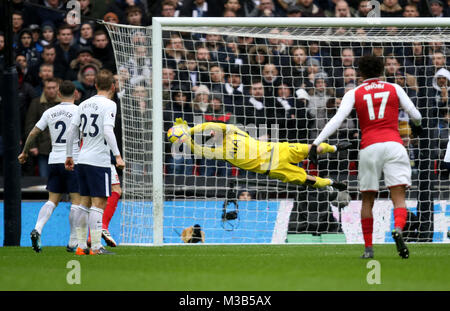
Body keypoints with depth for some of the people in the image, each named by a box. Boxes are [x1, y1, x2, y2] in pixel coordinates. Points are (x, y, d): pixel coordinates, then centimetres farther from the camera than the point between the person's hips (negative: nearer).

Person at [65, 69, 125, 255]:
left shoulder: (84, 105, 13)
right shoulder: (109, 104, -7)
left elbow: (72, 131, 13)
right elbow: (108, 131, -19)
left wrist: (69, 156, 22)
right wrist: (117, 155, -20)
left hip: (82, 160, 7)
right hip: (99, 161, -7)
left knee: (85, 202, 12)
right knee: (99, 203, -7)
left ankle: (81, 245, 12)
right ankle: (96, 247, -11)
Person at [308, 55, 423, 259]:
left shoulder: (354, 94, 10)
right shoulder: (394, 89, 12)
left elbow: (337, 120, -3)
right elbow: (415, 115, 13)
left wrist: (316, 143, -6)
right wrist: (416, 125, 37)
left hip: (369, 148, 0)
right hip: (393, 144, 0)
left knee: (367, 200, 12)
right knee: (398, 197, -6)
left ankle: (368, 248, 11)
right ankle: (398, 229, -35)